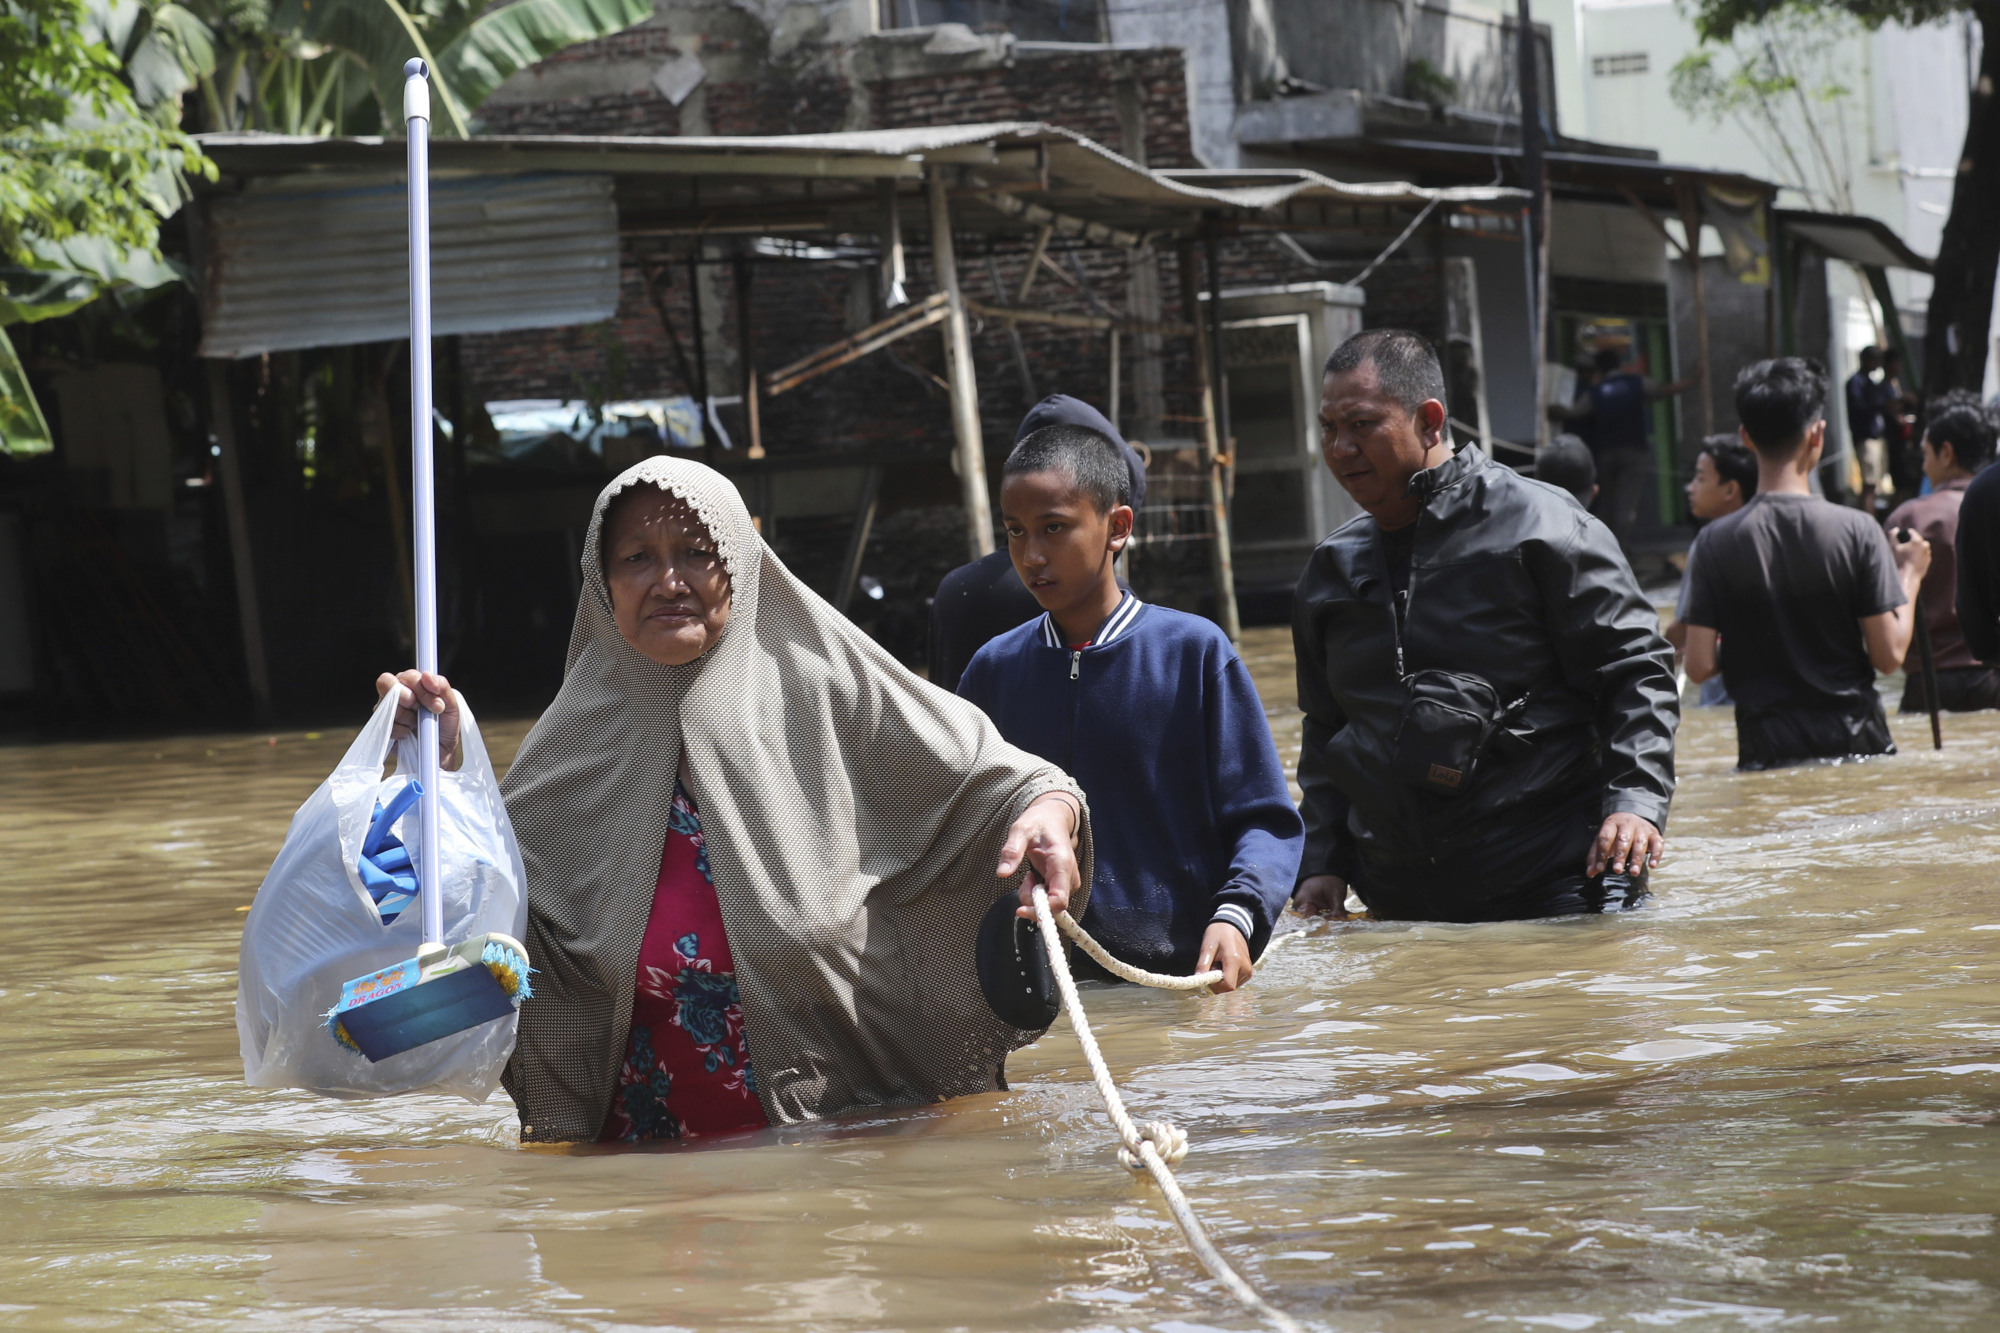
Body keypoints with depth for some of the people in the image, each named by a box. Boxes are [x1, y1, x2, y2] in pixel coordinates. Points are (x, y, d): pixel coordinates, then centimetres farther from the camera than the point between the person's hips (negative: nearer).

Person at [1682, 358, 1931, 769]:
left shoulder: (1717, 542, -6)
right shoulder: (1856, 530, -9)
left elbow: (1700, 666, -7)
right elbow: (1889, 655, -7)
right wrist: (1909, 575, 9)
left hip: (1766, 750, 1)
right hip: (1855, 742, -1)